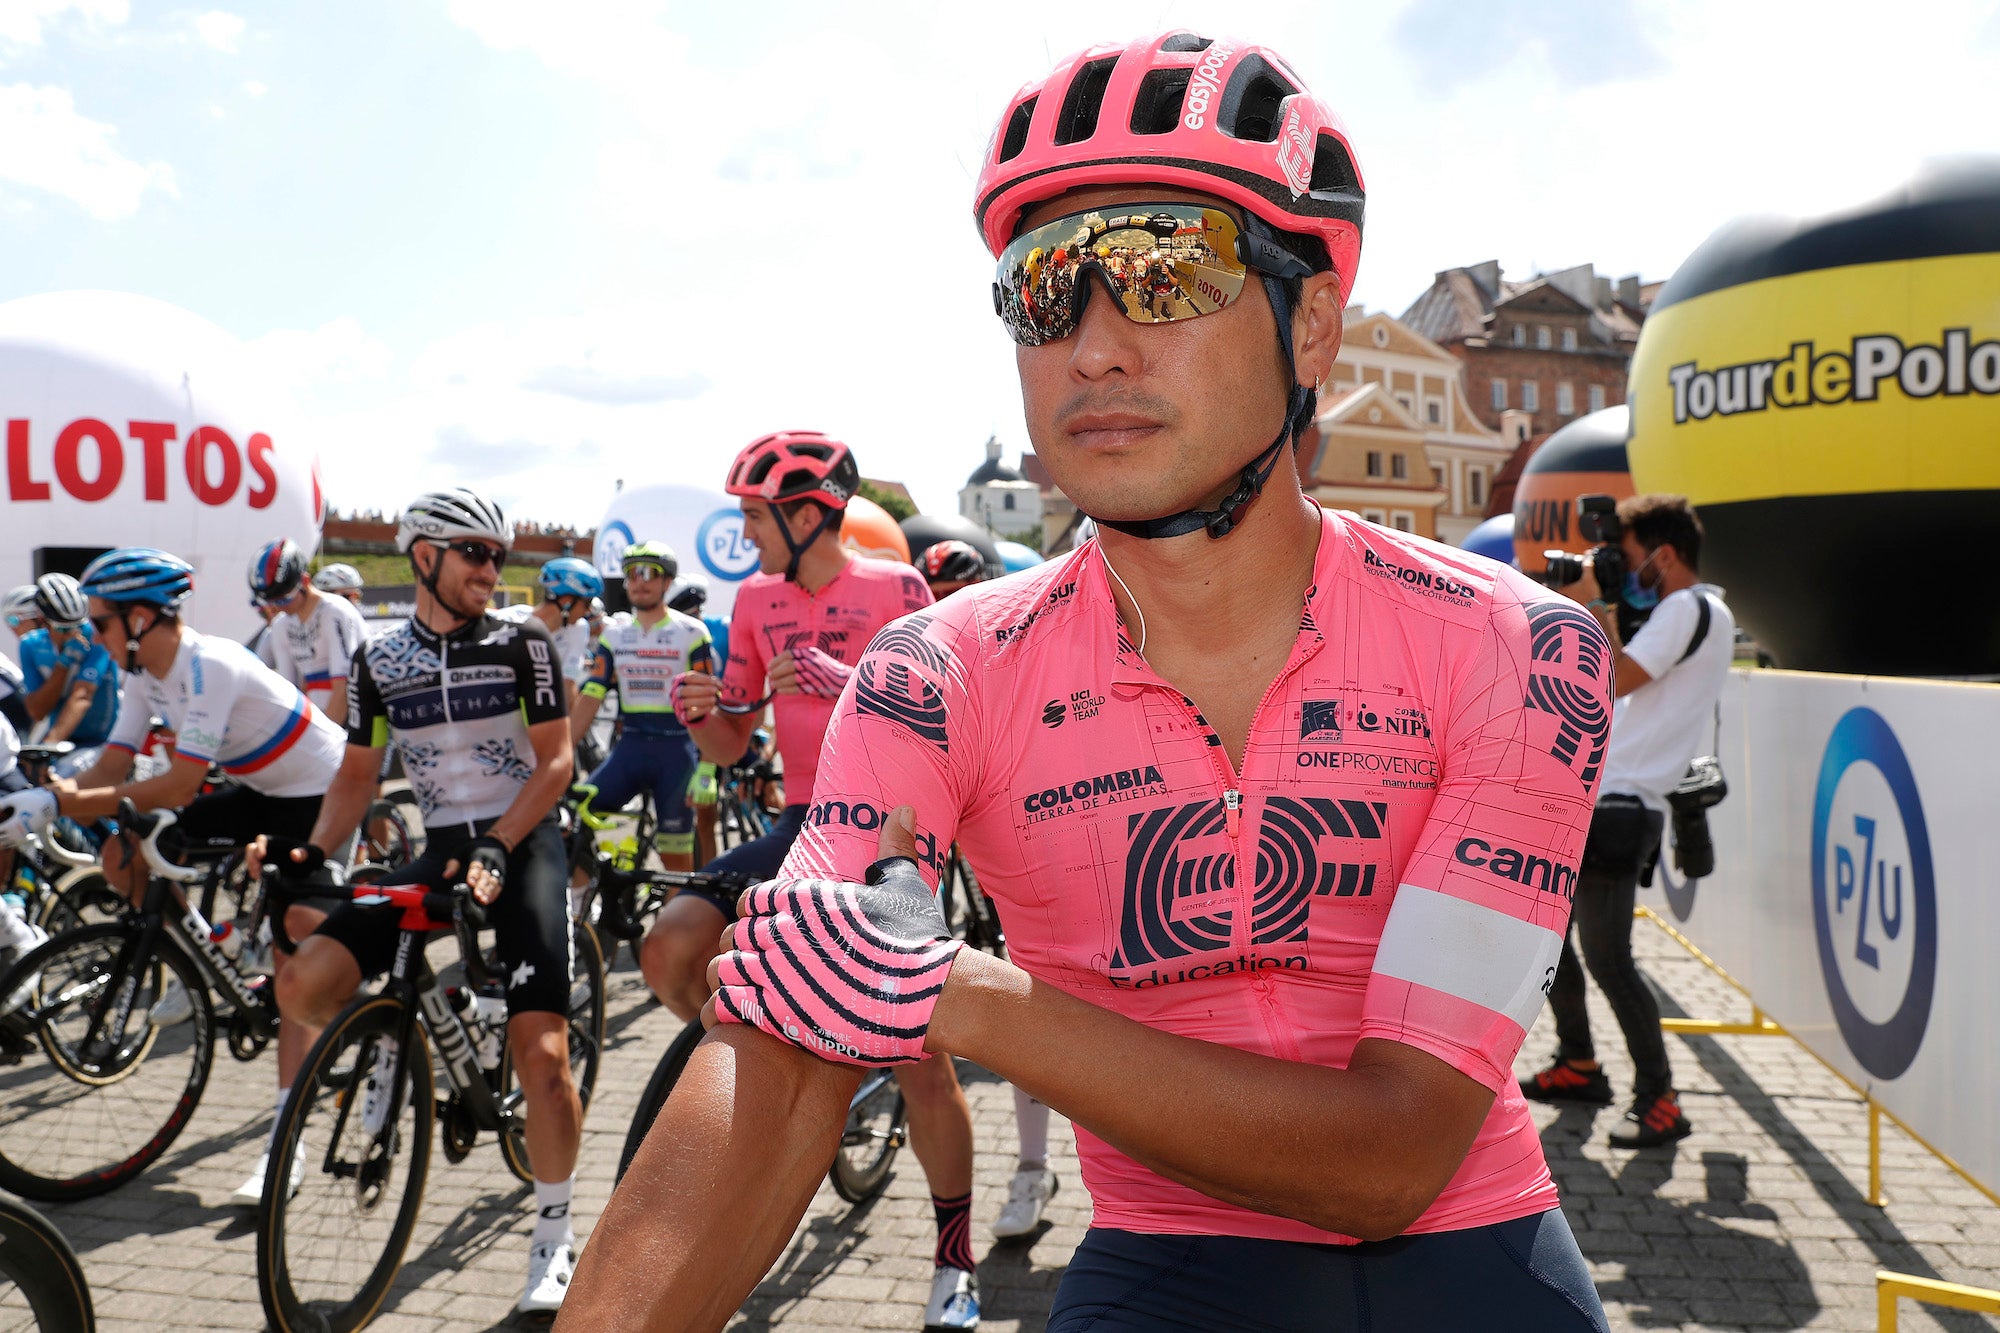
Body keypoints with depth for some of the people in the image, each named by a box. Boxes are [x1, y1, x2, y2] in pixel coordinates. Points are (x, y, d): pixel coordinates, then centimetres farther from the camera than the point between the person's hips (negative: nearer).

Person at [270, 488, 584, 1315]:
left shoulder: (522, 643, -3)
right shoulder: (378, 659, 6)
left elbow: (555, 761, -6)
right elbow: (357, 775, 12)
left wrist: (495, 846, -19)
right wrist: (313, 850, -5)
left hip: (522, 846, -3)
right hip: (439, 851, 3)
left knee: (541, 1054, -14)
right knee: (301, 989, -17)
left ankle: (553, 1242, 4)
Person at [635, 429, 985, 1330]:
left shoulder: (896, 589, -6)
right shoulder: (757, 599, 9)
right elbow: (732, 744, 11)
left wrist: (846, 679, -30)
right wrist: (699, 711, -11)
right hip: (802, 825, 5)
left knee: (921, 1057, -4)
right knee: (670, 951, -18)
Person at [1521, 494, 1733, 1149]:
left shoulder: (1691, 609, -12)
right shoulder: (1685, 612, 18)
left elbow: (1614, 683, -19)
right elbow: (1624, 683, 23)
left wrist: (1590, 606, -10)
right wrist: (1603, 610, 13)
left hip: (1619, 807, -11)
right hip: (1592, 798, 11)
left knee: (1607, 959, -11)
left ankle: (1660, 1102, -2)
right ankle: (1579, 1067, 28)